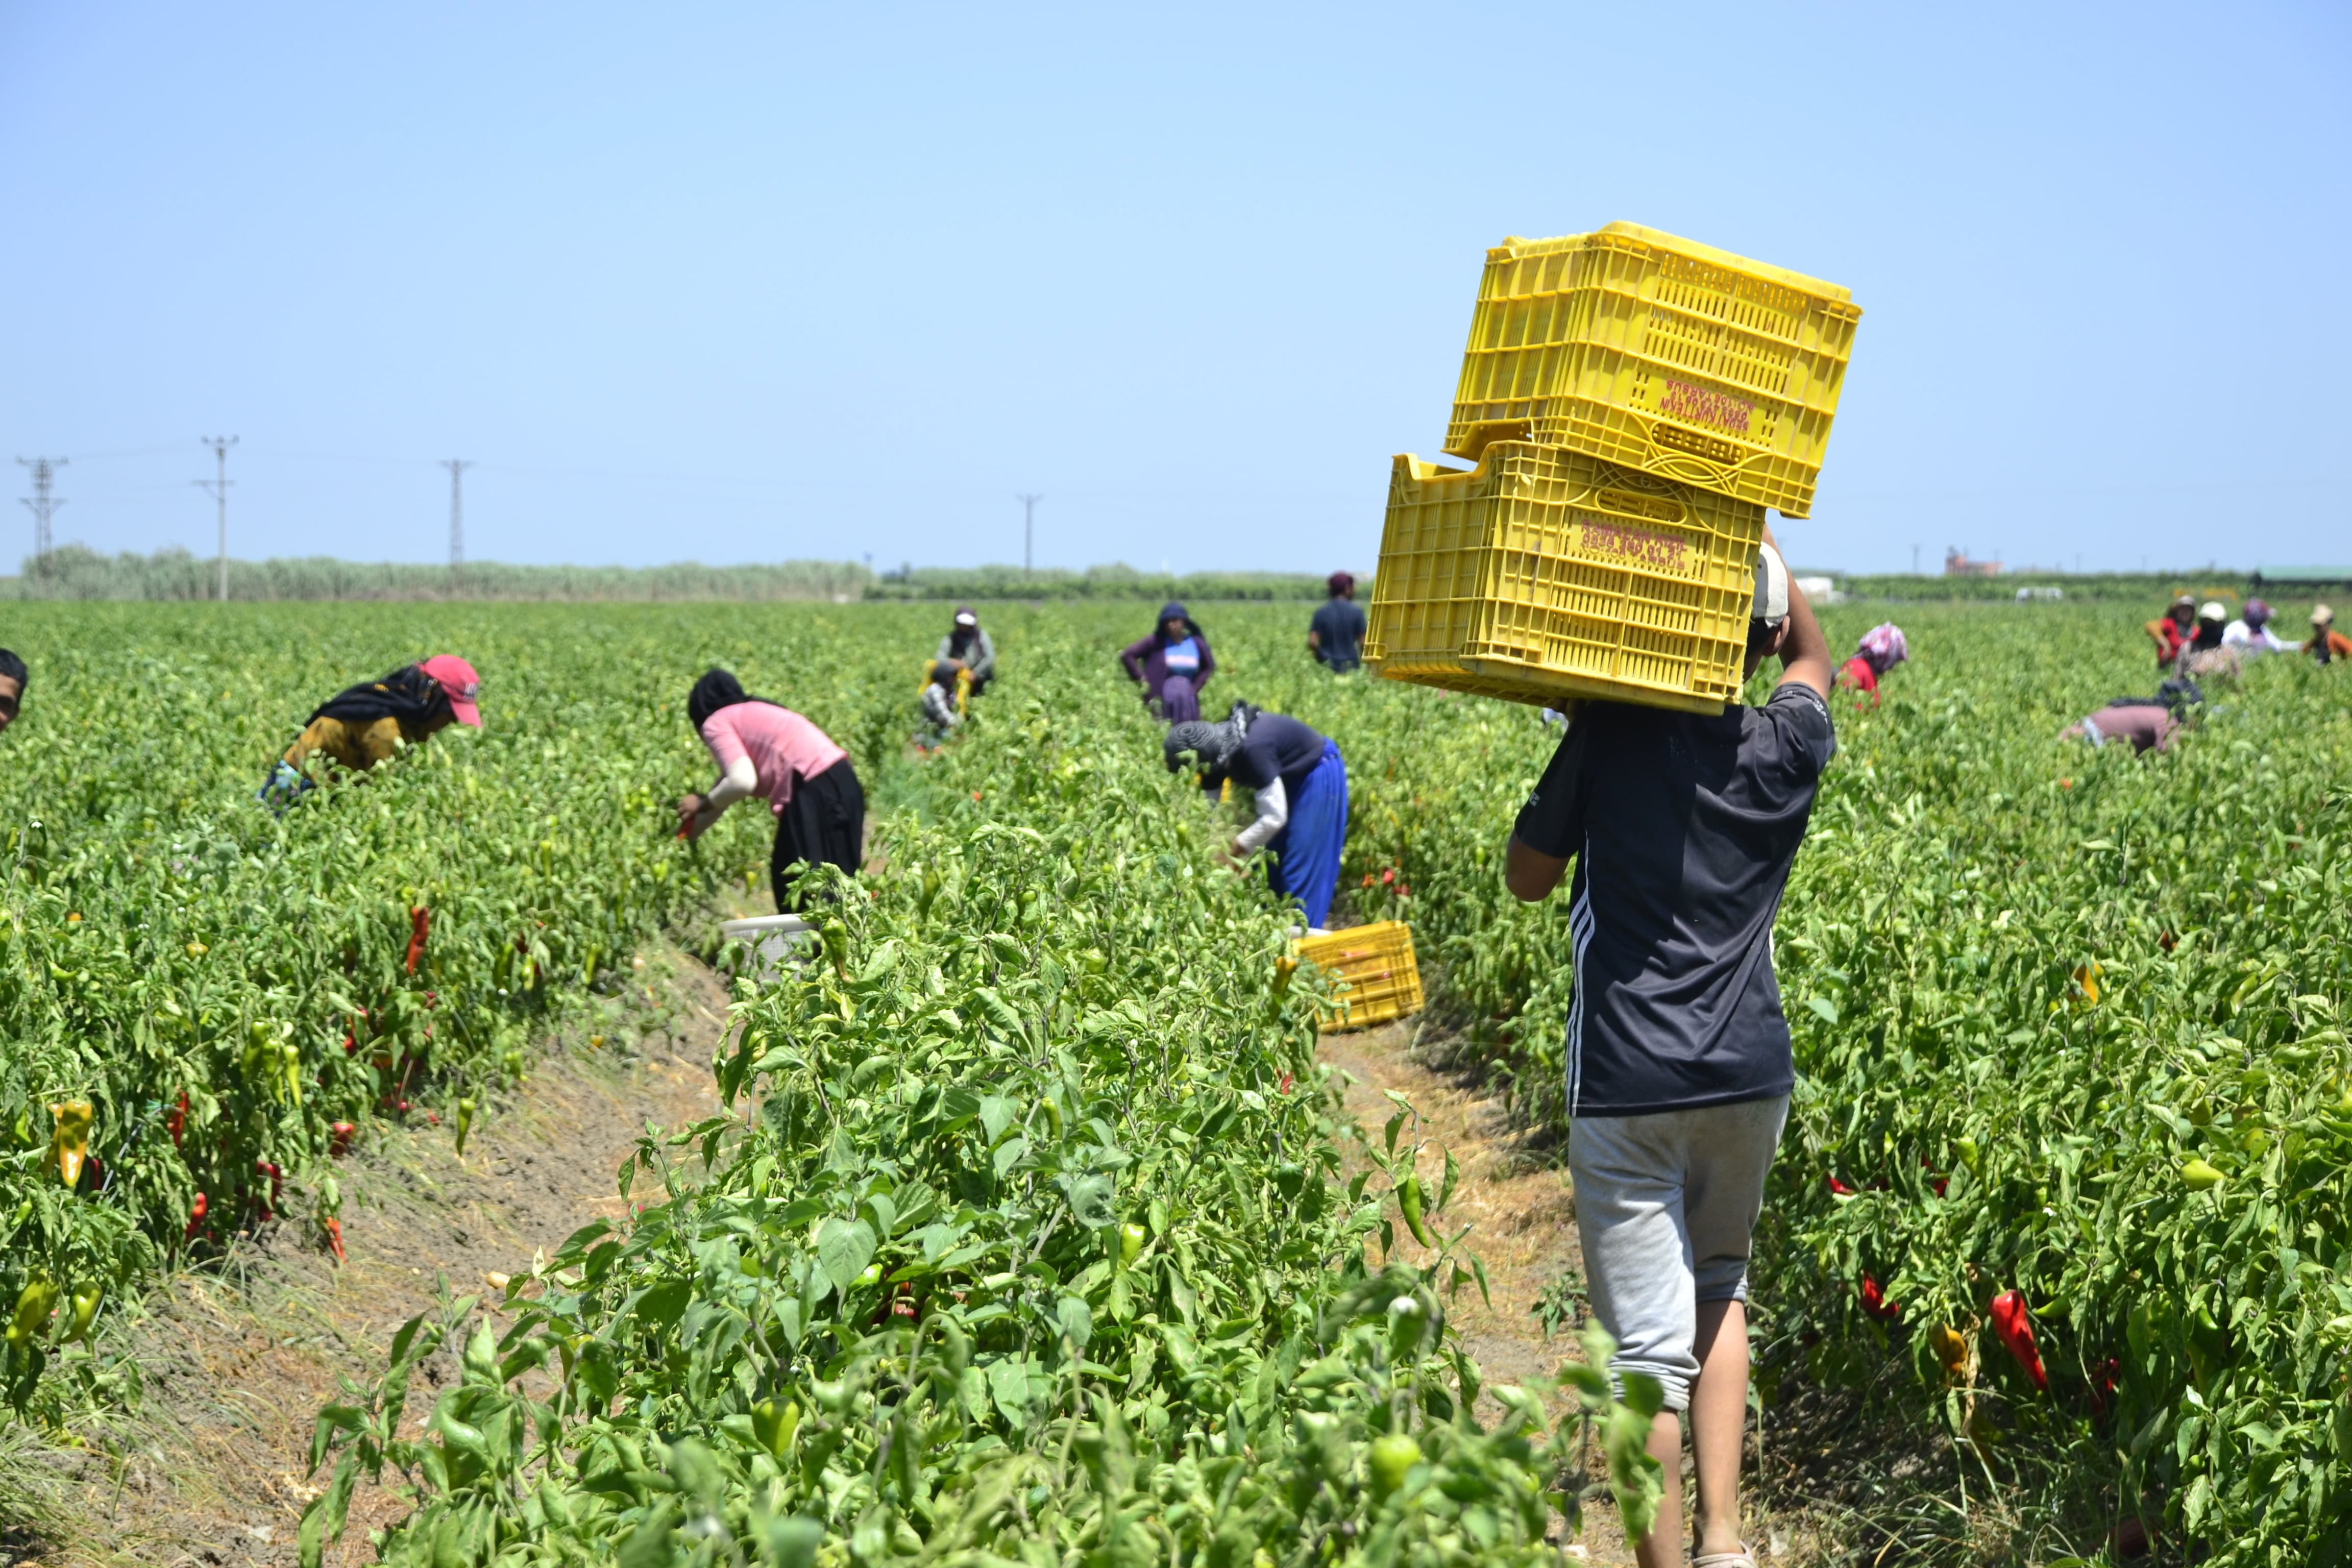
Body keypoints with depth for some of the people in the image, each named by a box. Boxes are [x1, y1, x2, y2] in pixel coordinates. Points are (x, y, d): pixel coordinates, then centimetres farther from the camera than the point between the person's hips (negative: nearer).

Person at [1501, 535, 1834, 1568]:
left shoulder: (1611, 735, -8)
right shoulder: (1789, 750, 1)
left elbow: (1526, 878, 5)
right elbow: (1812, 655, 26)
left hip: (1627, 1085, -4)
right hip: (1750, 1075, 4)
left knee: (1651, 1345, -1)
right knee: (1718, 1290, 23)